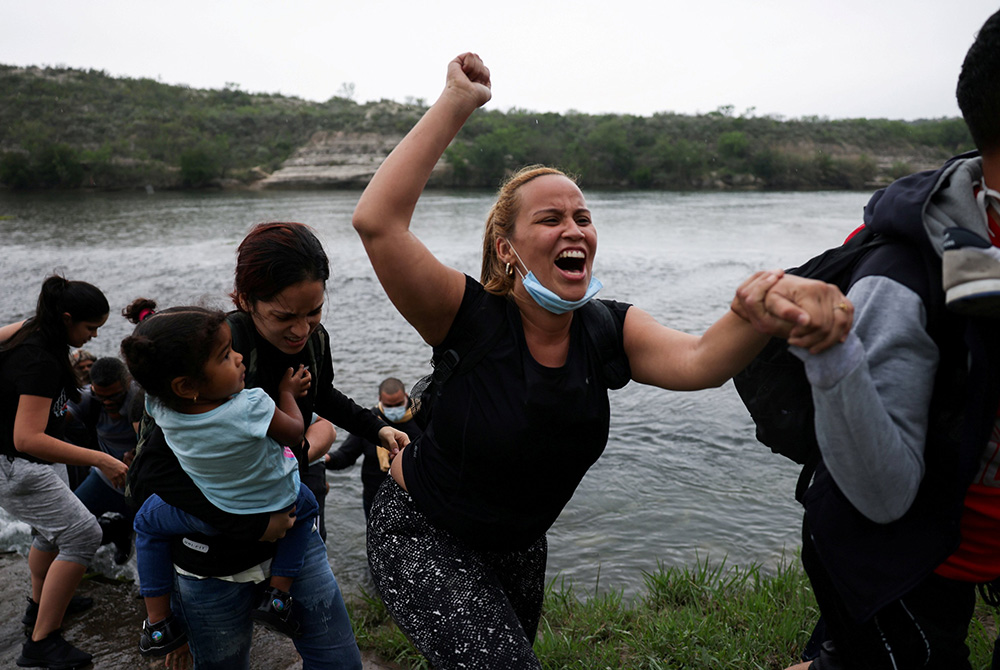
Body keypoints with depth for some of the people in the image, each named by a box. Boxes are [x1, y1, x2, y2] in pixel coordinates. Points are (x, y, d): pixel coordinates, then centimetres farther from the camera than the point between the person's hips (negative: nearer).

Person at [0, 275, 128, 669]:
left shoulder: (33, 334, -2)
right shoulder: (41, 362, -31)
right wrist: (99, 460, -40)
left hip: (37, 461, 10)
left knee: (52, 530, 26)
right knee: (82, 535, -11)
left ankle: (39, 606, 49)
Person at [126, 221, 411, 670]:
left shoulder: (313, 340, -8)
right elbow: (150, 477, -29)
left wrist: (376, 427, 6)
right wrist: (252, 526, -28)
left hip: (292, 528, 5)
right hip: (218, 555, -5)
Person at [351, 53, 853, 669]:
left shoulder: (608, 331, -14)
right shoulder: (473, 318, -25)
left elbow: (698, 359, -34)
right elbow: (377, 221, -38)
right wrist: (456, 104, -34)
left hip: (519, 547, 5)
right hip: (423, 539, -5)